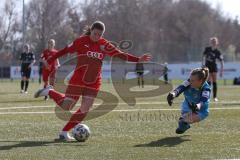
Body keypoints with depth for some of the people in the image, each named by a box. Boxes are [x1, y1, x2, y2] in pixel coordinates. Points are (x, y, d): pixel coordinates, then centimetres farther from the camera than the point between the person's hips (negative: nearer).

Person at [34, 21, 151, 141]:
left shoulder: (104, 45, 1)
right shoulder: (81, 41, -7)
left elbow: (120, 54, -2)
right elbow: (65, 50, -2)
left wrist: (138, 59, -12)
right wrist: (49, 61, 0)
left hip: (93, 83, 4)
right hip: (78, 81, -4)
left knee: (84, 110, -2)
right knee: (66, 106, -5)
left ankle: (64, 132, 9)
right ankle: (49, 92, 22)